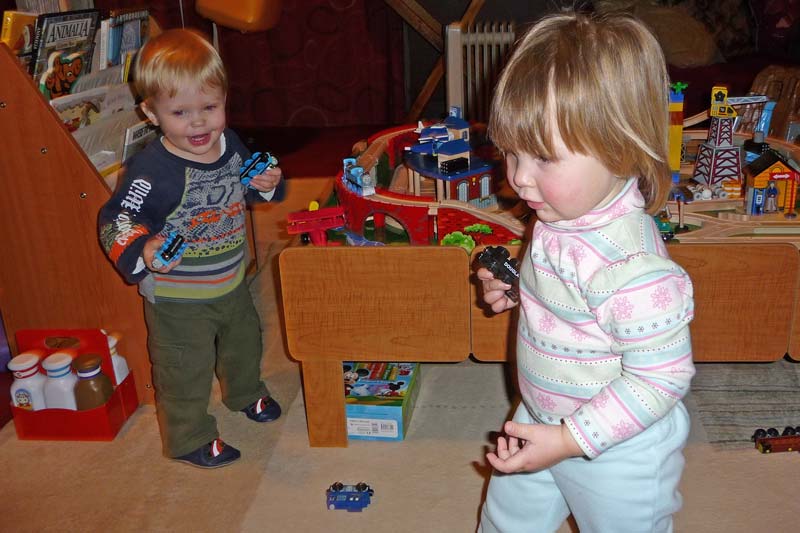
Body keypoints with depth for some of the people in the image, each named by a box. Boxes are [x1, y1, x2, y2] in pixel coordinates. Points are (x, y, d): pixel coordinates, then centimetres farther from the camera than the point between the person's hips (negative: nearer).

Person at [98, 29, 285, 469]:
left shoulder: (230, 144, -7)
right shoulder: (151, 170, -29)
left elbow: (245, 184, 12)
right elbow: (116, 221, -25)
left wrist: (267, 184, -9)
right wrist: (142, 252, -43)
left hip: (231, 282, 7)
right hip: (177, 299, -7)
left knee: (244, 341, 29)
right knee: (186, 371, 8)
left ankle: (246, 393, 59)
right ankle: (190, 438, 33)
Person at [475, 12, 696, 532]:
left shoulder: (631, 266, -37)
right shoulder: (566, 214, -10)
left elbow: (662, 377, -29)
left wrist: (569, 440, -27)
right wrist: (514, 287, -7)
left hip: (616, 451, -7)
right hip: (543, 421, 8)